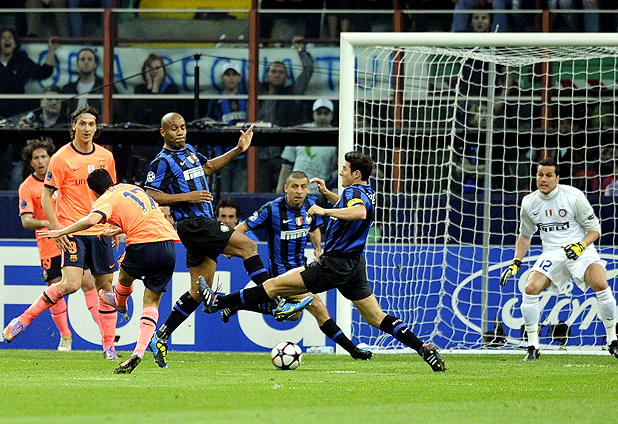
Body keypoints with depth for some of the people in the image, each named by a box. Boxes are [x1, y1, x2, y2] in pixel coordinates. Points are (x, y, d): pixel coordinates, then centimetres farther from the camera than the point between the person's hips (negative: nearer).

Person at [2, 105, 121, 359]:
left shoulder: (105, 157, 8)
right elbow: (46, 196, -3)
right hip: (72, 231, -5)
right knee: (70, 283, -21)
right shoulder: (61, 158, -6)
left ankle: (109, 347, 12)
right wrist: (56, 228, -13)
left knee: (105, 285, 4)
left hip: (99, 232, 5)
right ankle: (23, 320, -6)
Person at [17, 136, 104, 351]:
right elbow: (26, 221, -13)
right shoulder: (27, 187, -5)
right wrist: (46, 223, -31)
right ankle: (65, 337, 15)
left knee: (88, 283, -8)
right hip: (48, 245, -1)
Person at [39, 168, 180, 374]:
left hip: (143, 245, -6)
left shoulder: (105, 200, 1)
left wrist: (61, 232, -13)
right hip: (168, 242, 6)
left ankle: (119, 302, 61)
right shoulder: (133, 188, 25)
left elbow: (91, 220, -20)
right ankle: (139, 352, -4)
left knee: (125, 275, 30)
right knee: (151, 302, 8)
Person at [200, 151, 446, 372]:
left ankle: (218, 302, -3)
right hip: (355, 264, 9)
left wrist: (324, 211, -35)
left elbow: (359, 212, -40)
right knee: (377, 318, 8)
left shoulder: (353, 191, -16)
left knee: (277, 285, -5)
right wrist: (327, 193, 23)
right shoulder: (368, 193, 13)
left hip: (336, 264, -9)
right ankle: (423, 348, -3)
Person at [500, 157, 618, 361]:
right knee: (531, 289, -19)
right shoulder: (529, 203, 1)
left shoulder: (574, 197, -12)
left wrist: (581, 245, -24)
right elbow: (525, 235, 17)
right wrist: (516, 263, 7)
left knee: (600, 284, -28)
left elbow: (594, 229, -6)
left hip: (580, 249, -3)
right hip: (552, 252, 3)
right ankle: (533, 347, -5)